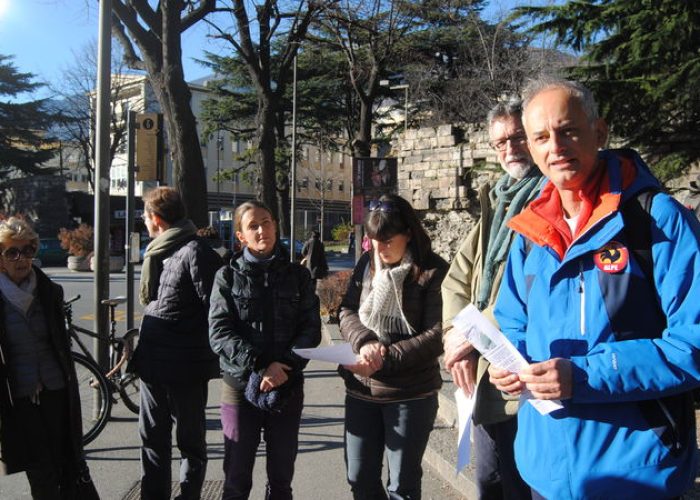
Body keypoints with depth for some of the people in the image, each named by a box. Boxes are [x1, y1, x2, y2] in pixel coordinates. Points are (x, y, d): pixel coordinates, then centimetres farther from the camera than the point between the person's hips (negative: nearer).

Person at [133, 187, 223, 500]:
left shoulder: (195, 252, -16)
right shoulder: (157, 252, 12)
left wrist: (207, 358, -13)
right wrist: (142, 350, 17)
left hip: (185, 368, -8)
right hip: (153, 362, 8)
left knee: (190, 441, 8)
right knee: (152, 438, 17)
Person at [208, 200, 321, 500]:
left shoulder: (297, 275, 5)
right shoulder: (228, 276, 0)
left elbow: (311, 328, -1)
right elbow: (219, 332, -9)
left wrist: (284, 366, -16)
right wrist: (259, 366, -19)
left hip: (287, 387, 2)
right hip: (241, 385, -1)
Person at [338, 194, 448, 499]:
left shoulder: (433, 271, -12)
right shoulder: (367, 263, 4)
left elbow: (437, 335, -16)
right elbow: (347, 312, 4)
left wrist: (385, 358, -22)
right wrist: (365, 341, -17)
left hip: (411, 393, -5)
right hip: (360, 389, 5)